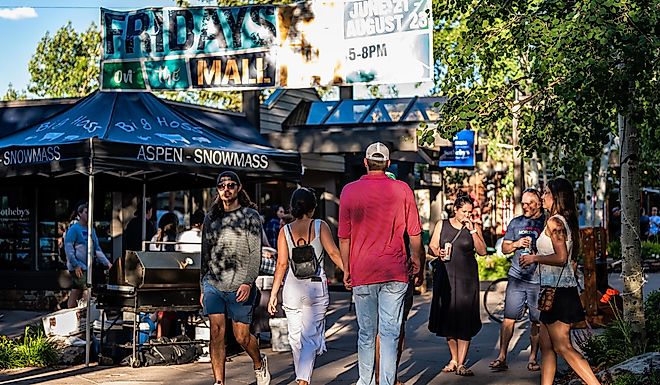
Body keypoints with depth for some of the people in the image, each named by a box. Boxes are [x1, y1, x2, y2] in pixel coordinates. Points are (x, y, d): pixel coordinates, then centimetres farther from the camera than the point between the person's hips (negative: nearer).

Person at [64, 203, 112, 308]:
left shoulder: (92, 230, 15)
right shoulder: (74, 228, -7)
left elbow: (97, 249, 17)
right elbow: (68, 248, -12)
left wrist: (107, 263, 7)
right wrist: (76, 265, -19)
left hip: (86, 267, 7)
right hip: (77, 267, -7)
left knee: (75, 294, 9)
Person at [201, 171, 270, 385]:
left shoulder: (250, 216, 0)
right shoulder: (210, 218, 12)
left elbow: (255, 253, -6)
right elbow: (205, 255, 16)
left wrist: (248, 282, -17)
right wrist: (203, 287, 15)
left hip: (239, 287, -3)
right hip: (213, 284, 3)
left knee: (242, 337, 3)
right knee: (216, 333, -5)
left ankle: (259, 364, 33)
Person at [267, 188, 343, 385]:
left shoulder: (285, 231, 2)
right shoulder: (320, 226, -2)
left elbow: (282, 264, -2)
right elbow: (333, 253, -10)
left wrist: (273, 294, 1)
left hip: (292, 288, 2)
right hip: (316, 287, -2)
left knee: (296, 338, 16)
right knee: (310, 337, -1)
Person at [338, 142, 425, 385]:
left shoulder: (350, 191, -1)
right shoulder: (402, 189, -1)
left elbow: (344, 237, 2)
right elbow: (415, 234, 2)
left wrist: (347, 270, 11)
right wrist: (418, 265, 13)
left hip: (362, 272, 1)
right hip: (395, 273, 0)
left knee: (366, 333, 10)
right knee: (390, 332, 2)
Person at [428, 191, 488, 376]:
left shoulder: (474, 227, 6)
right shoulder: (442, 225, 9)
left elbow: (482, 251, -2)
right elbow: (432, 246, 8)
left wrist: (472, 231, -10)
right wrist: (438, 252, -13)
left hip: (466, 278, -1)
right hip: (445, 276, 1)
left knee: (464, 320, -6)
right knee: (447, 318, 4)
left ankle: (461, 364, -3)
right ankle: (454, 359, 19)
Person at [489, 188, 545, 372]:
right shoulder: (516, 222, 13)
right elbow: (504, 248, 16)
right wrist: (517, 244, -4)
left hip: (539, 279, -2)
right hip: (517, 277, 2)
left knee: (537, 321, 3)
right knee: (509, 318, -3)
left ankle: (533, 358, 14)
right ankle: (502, 357, 0)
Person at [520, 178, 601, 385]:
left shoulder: (554, 222, -14)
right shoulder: (567, 221, 14)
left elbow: (561, 257, -24)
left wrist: (534, 258, -11)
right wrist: (536, 258, 21)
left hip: (557, 290, -10)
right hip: (560, 288, 10)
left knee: (563, 347, -5)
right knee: (547, 346, 12)